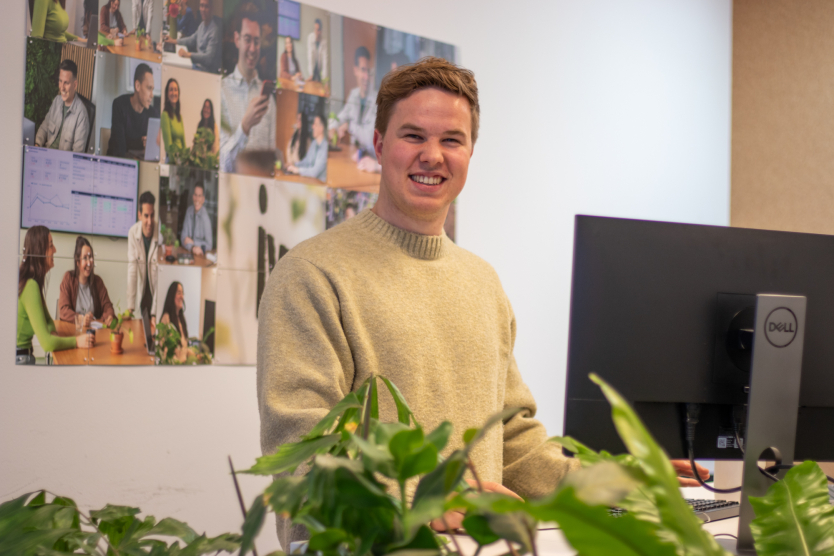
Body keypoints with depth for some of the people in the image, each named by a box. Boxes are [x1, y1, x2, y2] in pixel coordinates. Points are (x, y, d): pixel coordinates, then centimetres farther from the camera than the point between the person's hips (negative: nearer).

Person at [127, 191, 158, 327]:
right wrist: (130, 307, -17)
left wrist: (155, 313, -27)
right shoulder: (133, 233, -14)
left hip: (157, 294, -3)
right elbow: (132, 270, -14)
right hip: (142, 294, 3)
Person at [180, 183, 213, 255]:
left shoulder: (205, 217, -16)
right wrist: (192, 247, -19)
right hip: (188, 252, 4)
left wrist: (192, 242, -12)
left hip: (200, 255, -4)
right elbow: (184, 236, -2)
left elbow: (209, 245, -13)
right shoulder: (189, 211, 0)